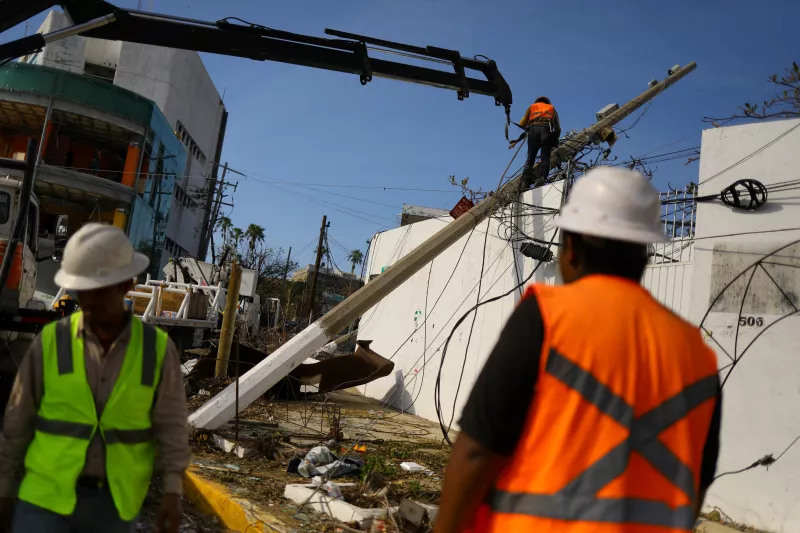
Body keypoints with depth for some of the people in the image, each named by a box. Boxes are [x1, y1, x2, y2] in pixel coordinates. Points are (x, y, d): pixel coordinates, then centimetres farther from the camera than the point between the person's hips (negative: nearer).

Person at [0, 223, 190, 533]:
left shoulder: (158, 348, -6)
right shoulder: (50, 341, -6)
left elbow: (171, 424, -4)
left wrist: (173, 493, -14)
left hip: (113, 501, 1)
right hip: (48, 495, -1)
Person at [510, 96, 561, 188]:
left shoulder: (532, 107, 32)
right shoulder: (552, 108, 33)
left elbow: (522, 125, 24)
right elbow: (558, 128, 23)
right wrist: (555, 141, 30)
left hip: (534, 129, 0)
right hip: (547, 129, 0)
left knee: (530, 158, -2)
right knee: (545, 158, -6)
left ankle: (526, 182, -19)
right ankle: (542, 178, -28)